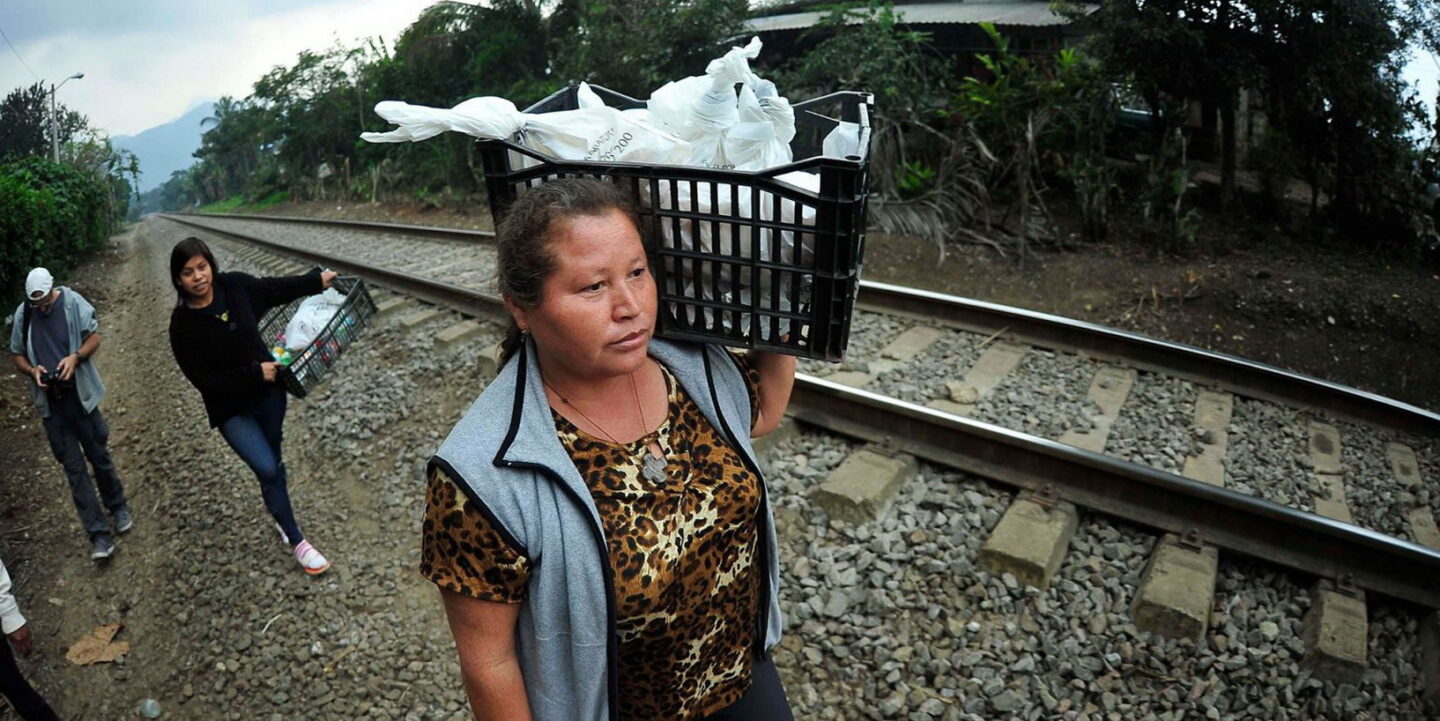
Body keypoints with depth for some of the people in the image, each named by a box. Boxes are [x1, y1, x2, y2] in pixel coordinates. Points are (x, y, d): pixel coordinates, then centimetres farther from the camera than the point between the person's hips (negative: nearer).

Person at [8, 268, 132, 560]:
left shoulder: (73, 302, -8)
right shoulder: (22, 315, -2)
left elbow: (94, 337, -1)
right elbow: (17, 355, 9)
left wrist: (76, 357, -19)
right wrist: (32, 370, -11)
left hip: (80, 394, -2)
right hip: (50, 402, 2)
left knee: (99, 455, 9)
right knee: (74, 467, 3)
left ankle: (118, 506, 34)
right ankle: (99, 534, 7)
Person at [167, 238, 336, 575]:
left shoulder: (235, 286, -11)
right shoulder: (183, 326, -19)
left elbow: (275, 288, 10)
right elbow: (205, 380, -19)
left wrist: (315, 280, 14)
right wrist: (255, 374, -23)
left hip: (269, 392, 4)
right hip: (231, 409, -4)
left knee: (273, 461, 19)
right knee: (267, 469, -11)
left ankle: (281, 516, 43)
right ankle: (296, 541, 6)